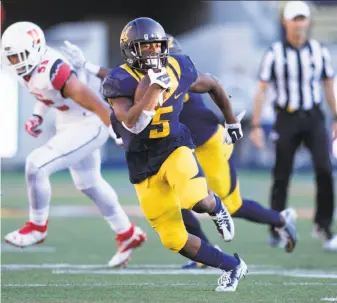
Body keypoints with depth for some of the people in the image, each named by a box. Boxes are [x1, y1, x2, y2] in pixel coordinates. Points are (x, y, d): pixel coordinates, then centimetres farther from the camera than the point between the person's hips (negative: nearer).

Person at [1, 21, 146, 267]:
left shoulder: (53, 72, -32)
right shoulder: (26, 71, -5)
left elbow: (95, 105, -28)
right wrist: (37, 116, 5)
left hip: (87, 128, -10)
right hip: (68, 126, 10)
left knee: (36, 165, -17)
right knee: (89, 184, 22)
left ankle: (37, 227, 3)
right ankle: (129, 236, 38)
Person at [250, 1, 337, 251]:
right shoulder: (274, 54, -3)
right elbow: (261, 91, -2)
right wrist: (256, 126, -6)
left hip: (314, 118, 1)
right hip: (287, 118, -1)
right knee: (282, 176, 3)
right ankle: (277, 229, 17)